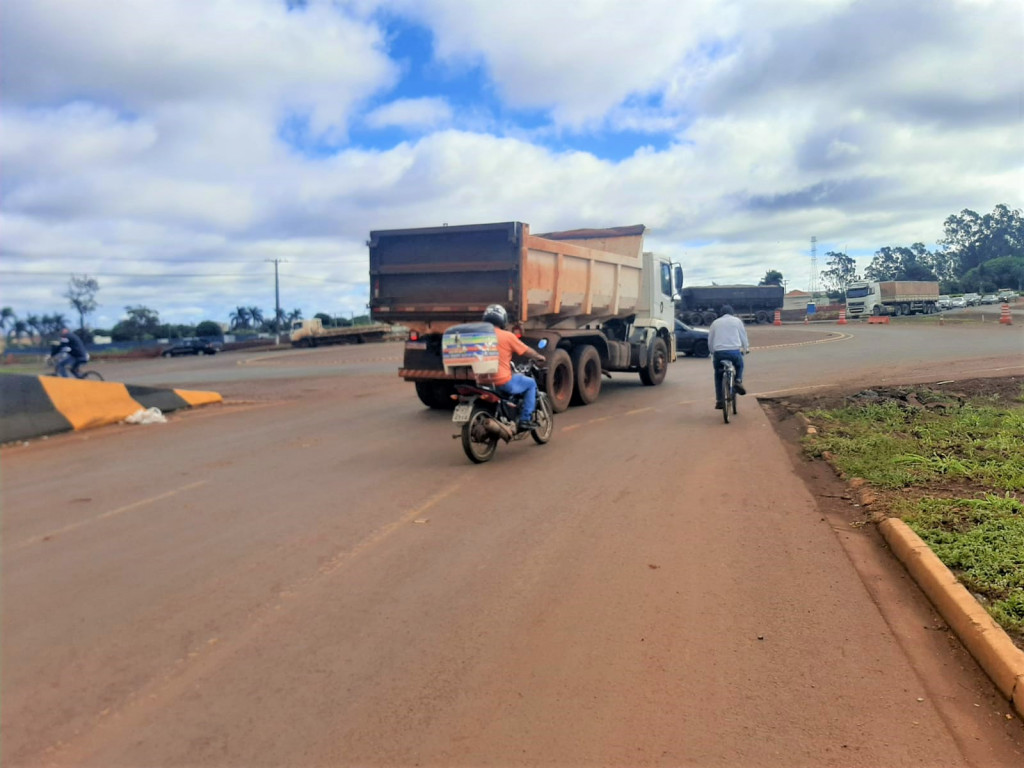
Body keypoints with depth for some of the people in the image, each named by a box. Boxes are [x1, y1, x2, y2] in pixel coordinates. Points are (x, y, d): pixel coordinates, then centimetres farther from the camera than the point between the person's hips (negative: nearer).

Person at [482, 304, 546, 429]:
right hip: (503, 382, -6)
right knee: (531, 383, 17)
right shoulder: (507, 336, -7)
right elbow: (527, 351, 3)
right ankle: (525, 419, 10)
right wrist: (539, 357, 24)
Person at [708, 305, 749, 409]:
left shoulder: (715, 323, 18)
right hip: (734, 351, -1)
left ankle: (719, 400, 8)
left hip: (718, 352, 1)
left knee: (718, 375, 16)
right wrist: (745, 349, 31)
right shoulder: (737, 320, 14)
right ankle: (738, 381, 2)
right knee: (739, 366, 30)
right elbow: (743, 336, 16)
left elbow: (710, 341, 18)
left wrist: (712, 352, 32)